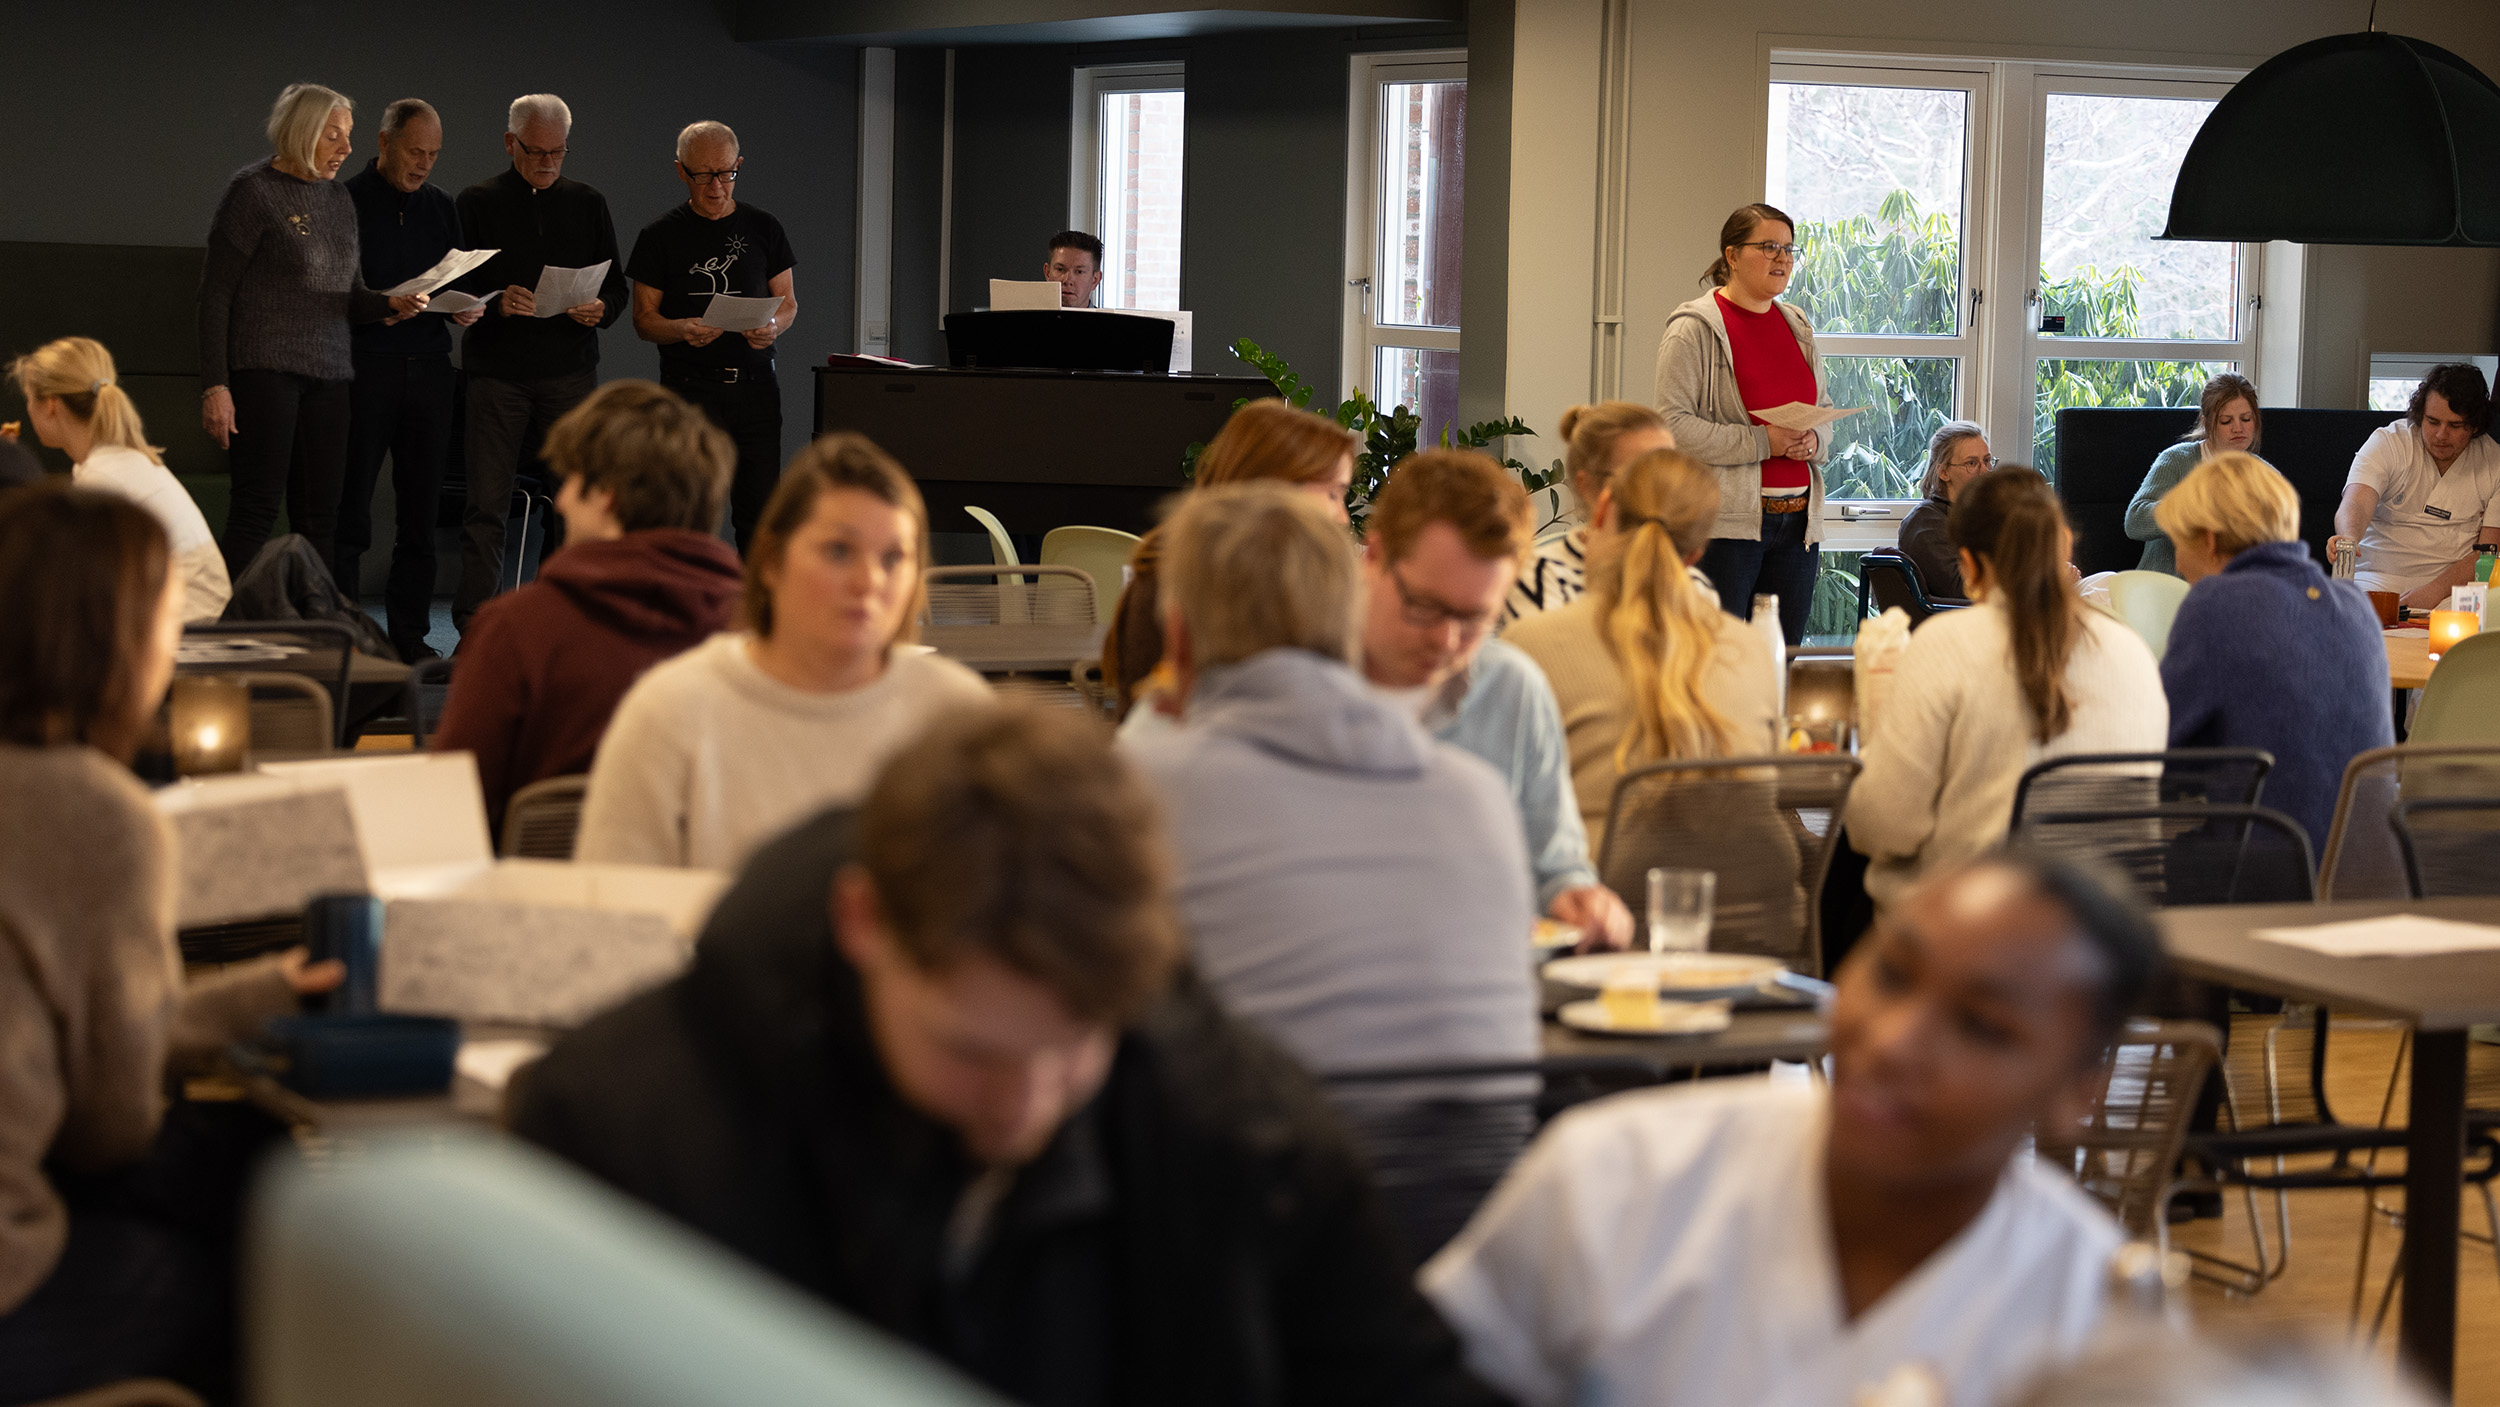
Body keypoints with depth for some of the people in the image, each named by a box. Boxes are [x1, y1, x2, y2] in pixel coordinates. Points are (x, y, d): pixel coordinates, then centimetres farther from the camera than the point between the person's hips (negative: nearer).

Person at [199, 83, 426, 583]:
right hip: (265, 369, -7)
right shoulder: (254, 191, -4)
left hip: (328, 373, 7)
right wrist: (215, 385, -14)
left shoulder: (338, 200, 17)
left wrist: (391, 303, -1)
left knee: (320, 517, 4)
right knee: (256, 509, -10)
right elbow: (216, 293, -6)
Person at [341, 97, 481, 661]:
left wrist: (466, 309, 0)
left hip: (429, 367, 5)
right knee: (349, 511, -3)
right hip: (365, 367, -5)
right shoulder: (347, 201, 0)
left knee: (420, 512, 6)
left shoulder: (440, 207, 15)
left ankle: (410, 636, 11)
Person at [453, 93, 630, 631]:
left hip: (570, 371, 2)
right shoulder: (478, 202, 7)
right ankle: (473, 626, -4)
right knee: (486, 505, -5)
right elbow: (454, 289, 3)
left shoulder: (588, 204, 14)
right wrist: (496, 303, -17)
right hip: (497, 370, -2)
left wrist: (600, 309, -8)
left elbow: (617, 286, 15)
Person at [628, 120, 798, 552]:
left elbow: (788, 303, 14)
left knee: (759, 511, -2)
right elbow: (644, 319, 4)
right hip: (688, 386, -2)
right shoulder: (660, 236, 5)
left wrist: (773, 326, -11)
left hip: (755, 386, 2)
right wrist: (683, 330, -18)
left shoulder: (763, 229, 11)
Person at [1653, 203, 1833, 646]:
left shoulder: (1796, 327, 17)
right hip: (1727, 524, -7)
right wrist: (1762, 442, -18)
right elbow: (1674, 426, -13)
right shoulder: (1695, 329, -5)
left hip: (1797, 523, 7)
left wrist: (1813, 441, -1)